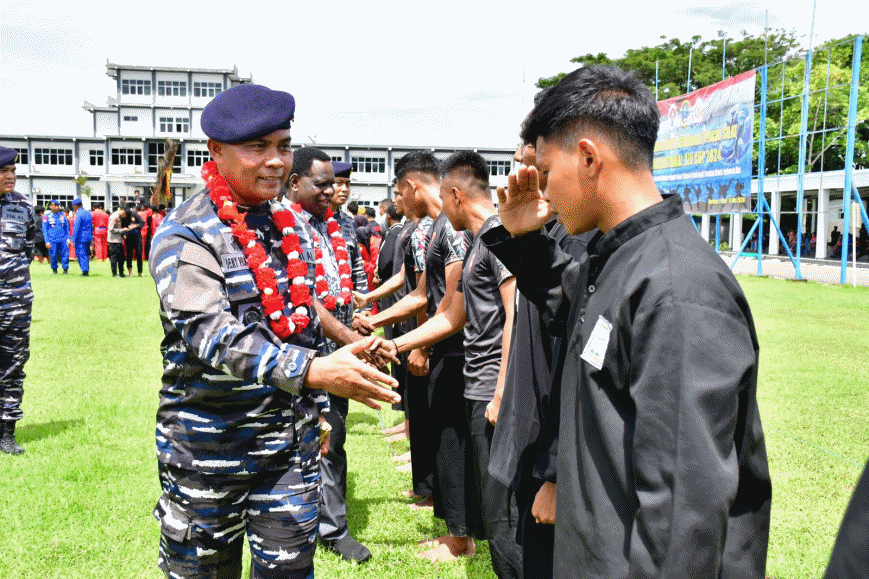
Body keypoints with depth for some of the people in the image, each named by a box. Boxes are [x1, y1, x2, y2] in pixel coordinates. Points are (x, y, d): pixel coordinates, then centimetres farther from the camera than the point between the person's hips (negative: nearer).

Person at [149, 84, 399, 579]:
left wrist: (315, 408, 17)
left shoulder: (295, 225, 7)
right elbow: (211, 334, -27)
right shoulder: (186, 236, -13)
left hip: (293, 440, 5)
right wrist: (311, 371, -38)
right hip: (210, 445, -4)